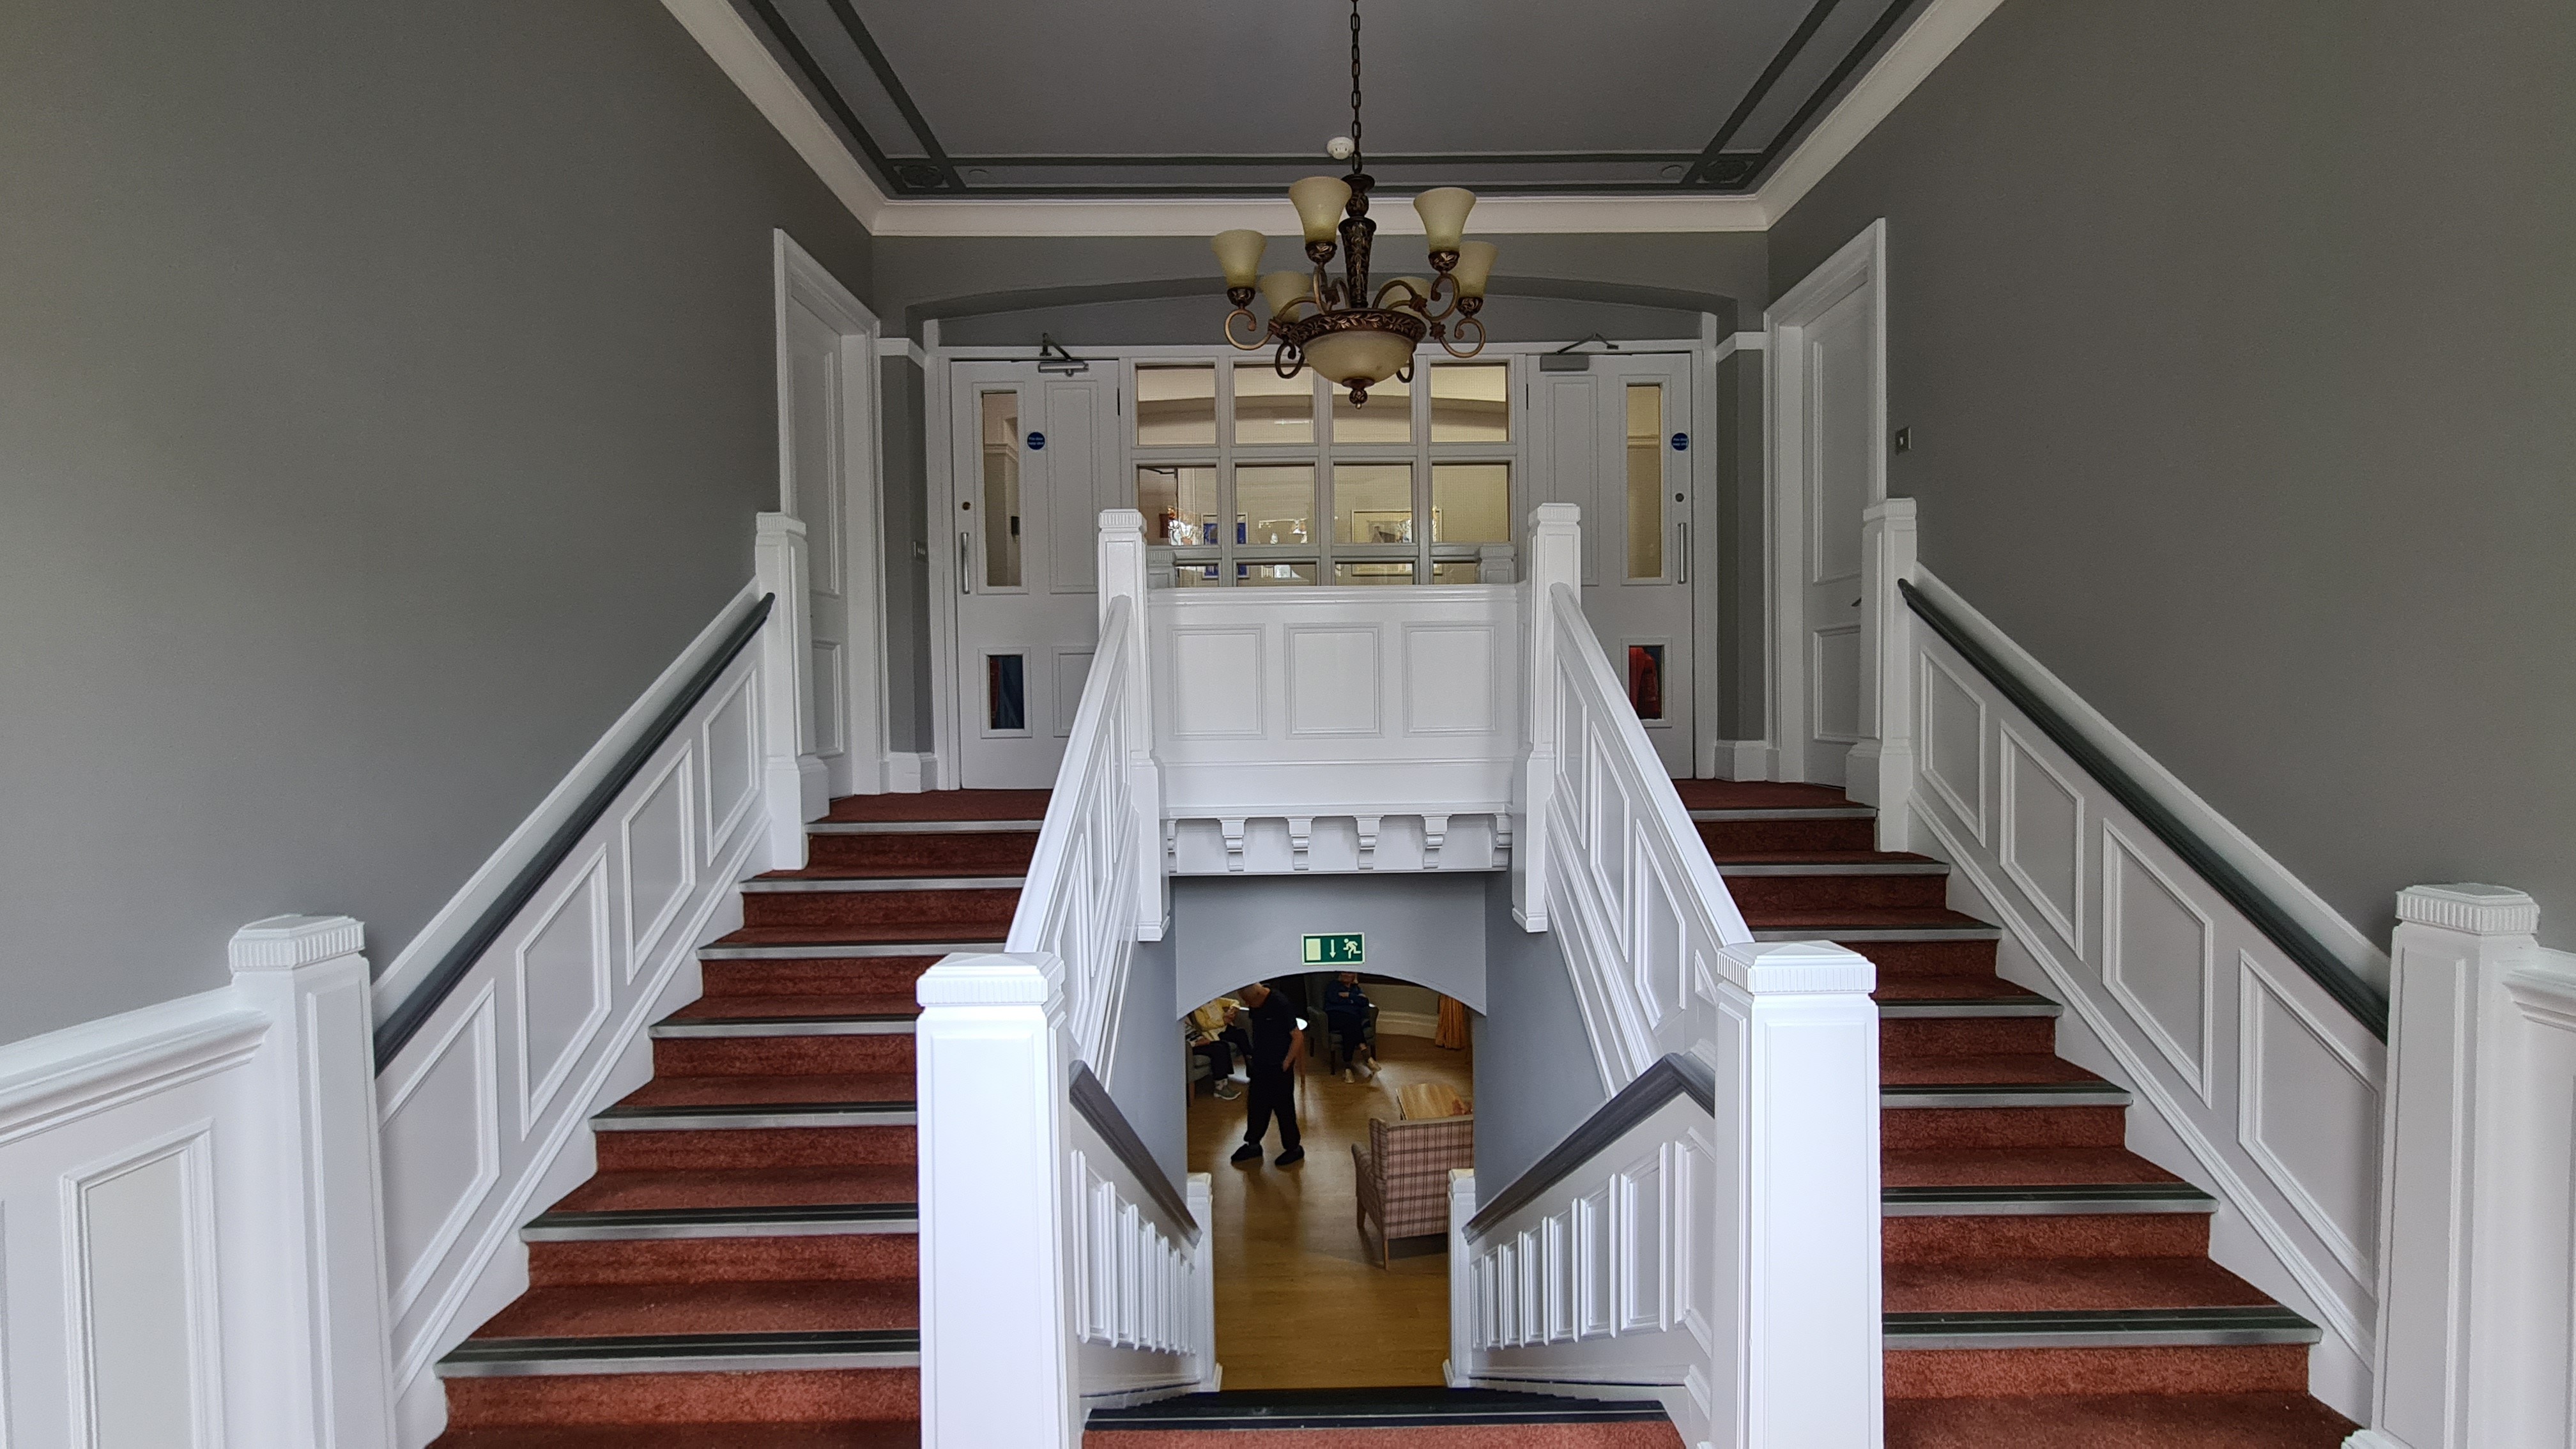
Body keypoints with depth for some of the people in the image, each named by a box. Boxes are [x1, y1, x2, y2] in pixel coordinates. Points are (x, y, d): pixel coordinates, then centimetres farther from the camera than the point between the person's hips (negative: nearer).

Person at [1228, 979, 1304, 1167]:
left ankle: (1294, 1149, 22)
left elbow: (1298, 1036, -21)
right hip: (1260, 1065, 8)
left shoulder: (1280, 1004, -25)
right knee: (1257, 1107, 17)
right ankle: (1253, 1146, 33)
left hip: (1279, 1068, -8)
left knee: (1284, 1109, 5)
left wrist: (1286, 1063, -16)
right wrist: (1238, 1015, 1)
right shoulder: (1255, 1004, -3)